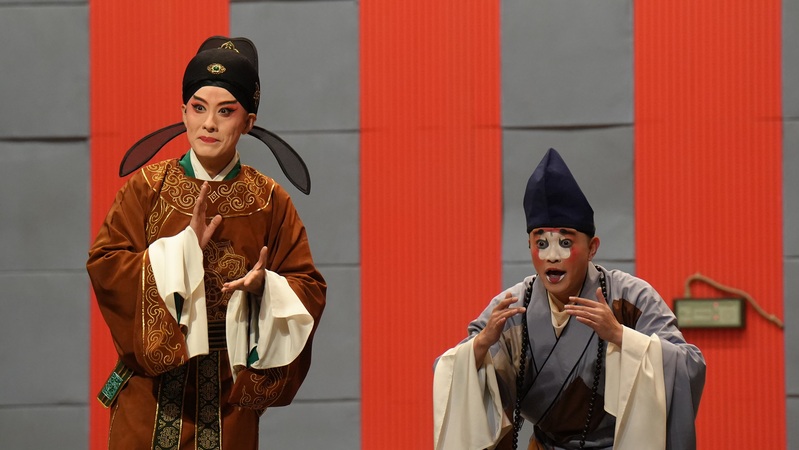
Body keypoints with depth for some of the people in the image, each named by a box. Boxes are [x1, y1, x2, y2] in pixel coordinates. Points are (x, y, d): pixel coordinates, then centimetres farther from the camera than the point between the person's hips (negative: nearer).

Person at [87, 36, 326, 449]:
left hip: (231, 385, 1)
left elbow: (309, 287, 3)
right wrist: (185, 246, -16)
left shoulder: (268, 200, 3)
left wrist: (265, 285, -18)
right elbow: (102, 264, -7)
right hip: (153, 382, -1)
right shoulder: (147, 187, 1)